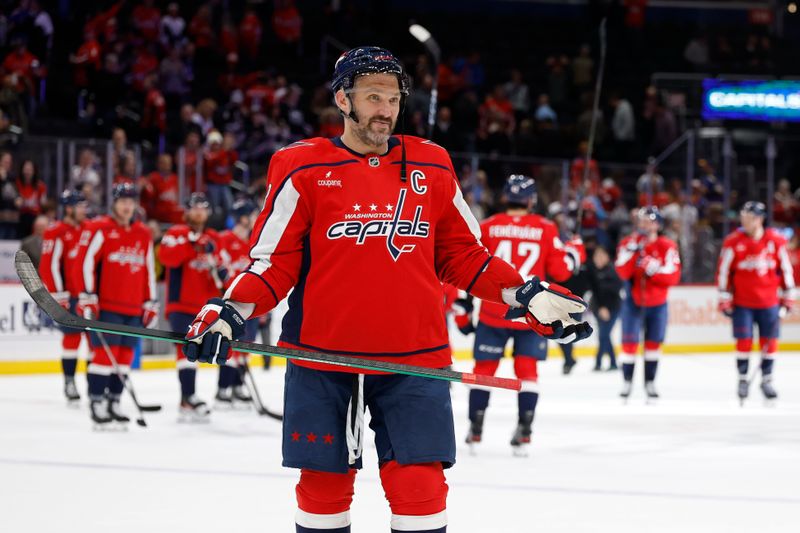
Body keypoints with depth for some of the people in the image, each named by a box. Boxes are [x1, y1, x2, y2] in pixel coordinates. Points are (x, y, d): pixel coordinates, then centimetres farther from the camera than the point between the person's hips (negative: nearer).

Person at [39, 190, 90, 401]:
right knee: (72, 335, -4)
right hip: (69, 294, -5)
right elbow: (49, 265, -12)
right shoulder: (56, 233, -9)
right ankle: (69, 381, 5)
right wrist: (58, 295, -15)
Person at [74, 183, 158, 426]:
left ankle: (113, 401, 13)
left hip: (133, 309, 6)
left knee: (125, 356, 6)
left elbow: (149, 271, 19)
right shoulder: (99, 229, -4)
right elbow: (84, 262, -9)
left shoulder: (143, 234, 15)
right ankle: (96, 403, -4)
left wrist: (150, 304, 15)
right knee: (105, 353, -10)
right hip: (106, 306, -6)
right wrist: (87, 297, -15)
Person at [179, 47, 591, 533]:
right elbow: (274, 261, 3)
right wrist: (229, 312, -13)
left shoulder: (432, 168, 8)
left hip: (413, 359, 1)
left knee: (419, 485, -5)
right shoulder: (303, 169, 1)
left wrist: (531, 296, 5)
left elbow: (462, 255, 15)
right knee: (324, 485, 6)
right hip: (322, 359, -1)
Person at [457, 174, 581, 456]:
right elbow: (560, 270, -1)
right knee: (526, 368, 8)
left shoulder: (487, 228, -1)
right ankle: (524, 431, 1)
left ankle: (475, 429, 12)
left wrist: (462, 307, 9)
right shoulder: (546, 229, -2)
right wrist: (574, 255, 20)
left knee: (485, 367, 11)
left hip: (492, 313, 0)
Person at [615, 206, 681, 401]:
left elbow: (673, 277, -17)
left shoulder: (667, 246, -10)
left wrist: (653, 267, -29)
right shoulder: (628, 244, -6)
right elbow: (623, 273, -18)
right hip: (633, 302, 0)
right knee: (630, 341, -6)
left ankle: (649, 383, 20)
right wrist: (632, 250, -26)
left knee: (654, 341, 8)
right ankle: (627, 381, 7)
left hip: (657, 304, 0)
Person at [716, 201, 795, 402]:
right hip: (742, 302, -1)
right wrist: (724, 299, -4)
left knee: (769, 341, 5)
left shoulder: (776, 241, -3)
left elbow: (785, 268, 5)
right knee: (744, 341, -1)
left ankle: (766, 380, 18)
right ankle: (743, 380, 13)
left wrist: (788, 297, 6)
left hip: (769, 302, 1)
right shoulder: (733, 242, -7)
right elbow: (724, 271, -3)